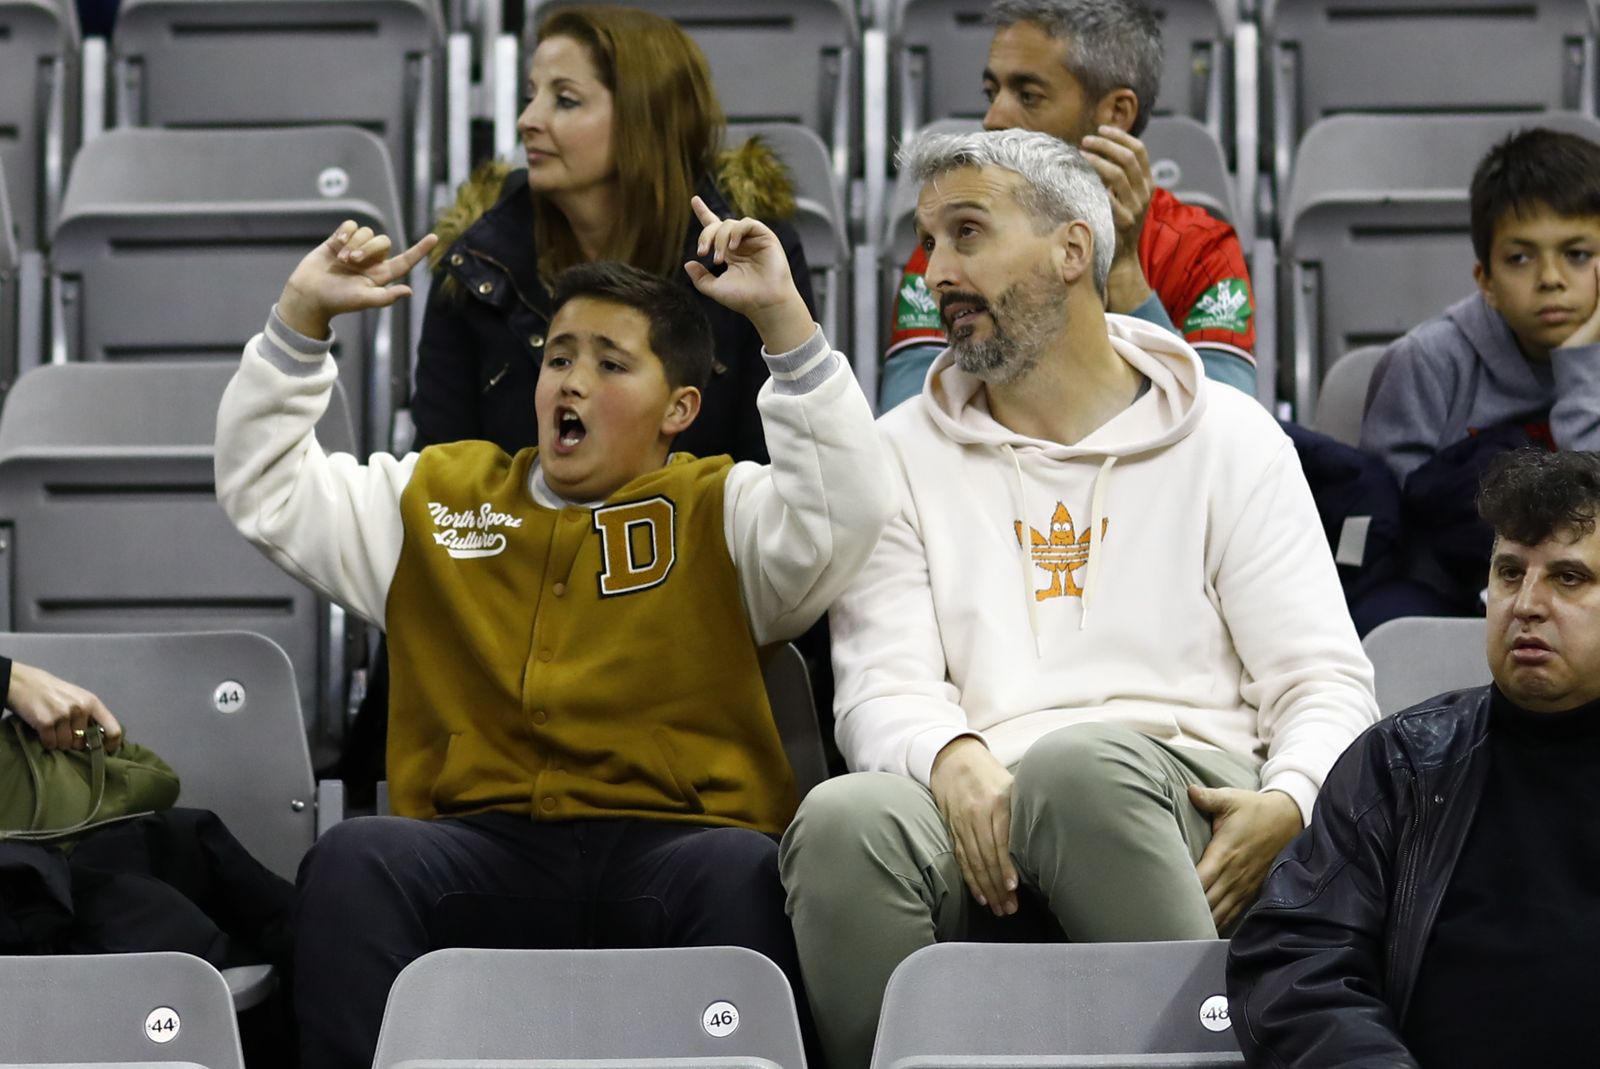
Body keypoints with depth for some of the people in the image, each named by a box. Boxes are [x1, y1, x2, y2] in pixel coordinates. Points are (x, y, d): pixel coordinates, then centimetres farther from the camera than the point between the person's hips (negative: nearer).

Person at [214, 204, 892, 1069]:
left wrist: (783, 318, -10)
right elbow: (262, 487, 24)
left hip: (669, 851, -2)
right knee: (354, 859, -31)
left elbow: (846, 508, -2)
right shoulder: (438, 496, 26)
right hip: (477, 852, 2)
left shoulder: (720, 513, 17)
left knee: (743, 869, -37)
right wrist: (301, 319, 12)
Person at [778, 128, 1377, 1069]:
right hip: (982, 808, 1)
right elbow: (881, 687, 7)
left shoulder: (1229, 438, 15)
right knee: (844, 820, -35)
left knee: (1080, 762, -39)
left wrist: (1288, 805, -15)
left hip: (1179, 797, -1)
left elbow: (1325, 681, 8)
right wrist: (951, 755, -18)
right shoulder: (905, 454, 19)